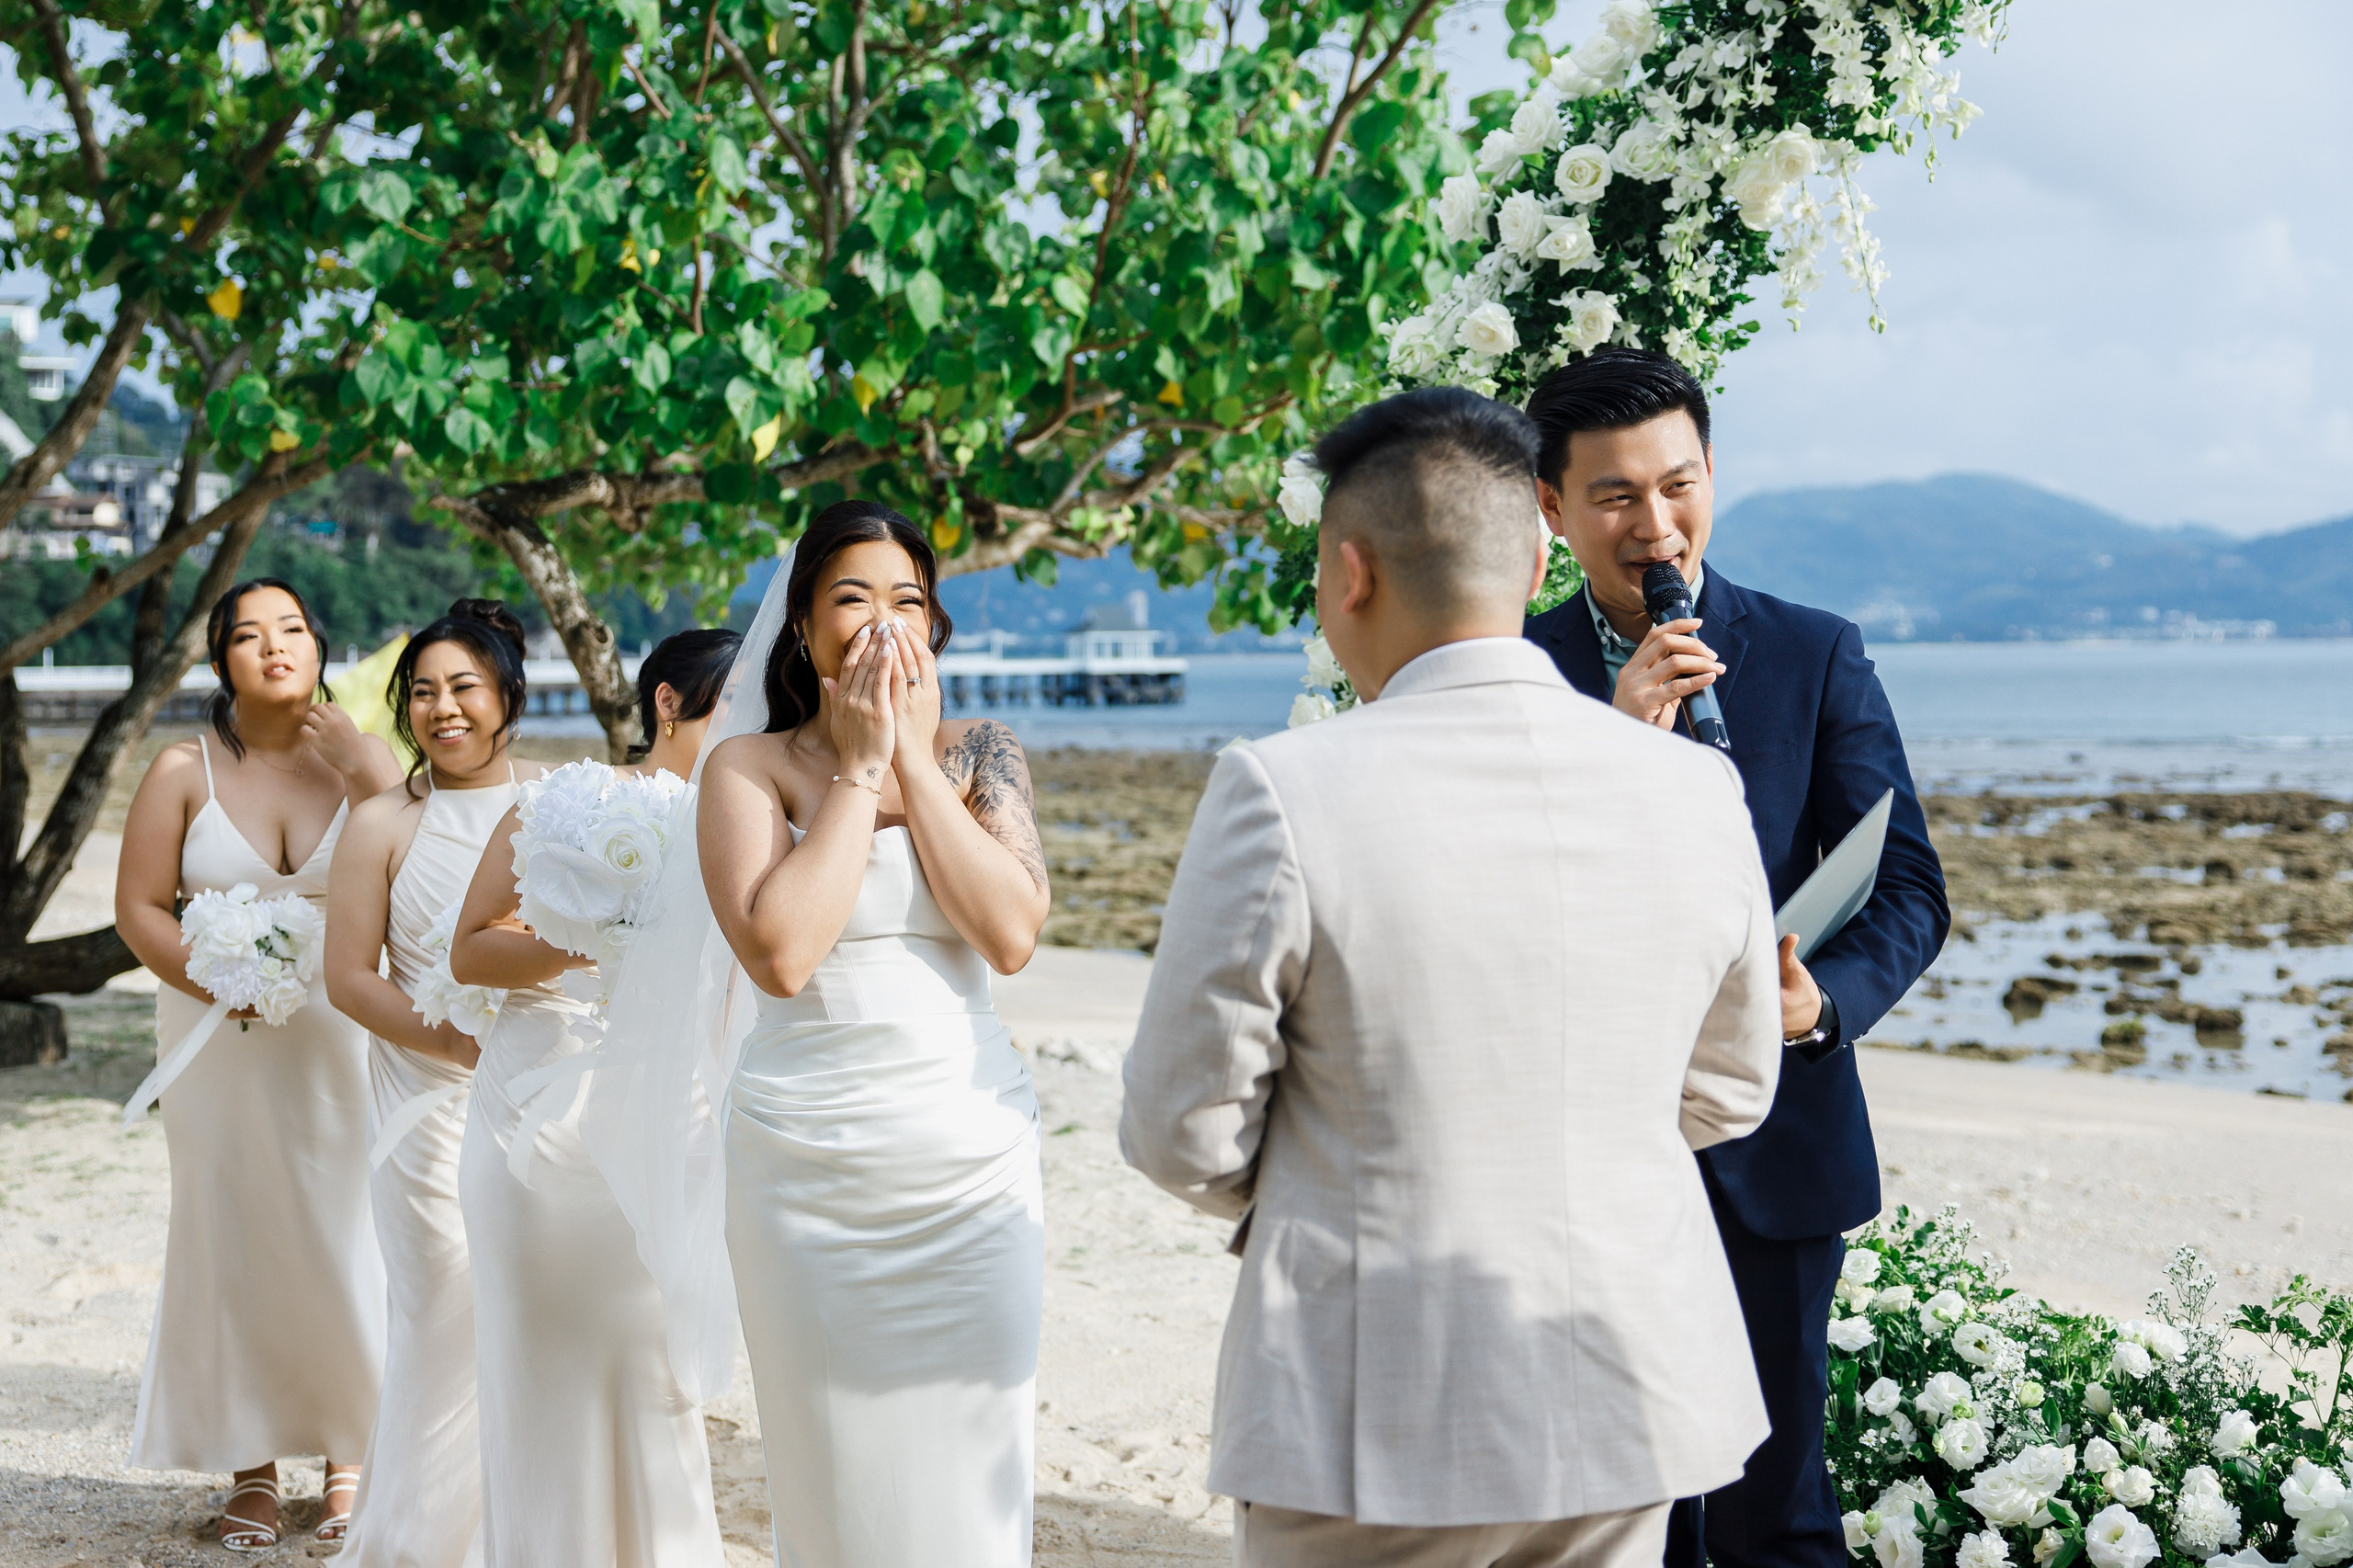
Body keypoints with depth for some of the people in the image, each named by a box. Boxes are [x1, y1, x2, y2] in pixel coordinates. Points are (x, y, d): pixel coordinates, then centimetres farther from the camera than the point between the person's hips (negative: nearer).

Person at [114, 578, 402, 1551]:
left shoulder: (357, 761, 1)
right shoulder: (184, 771, 0)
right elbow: (139, 907, -1)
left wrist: (368, 768, -17)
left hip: (339, 1037, 0)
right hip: (221, 1036, 0)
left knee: (343, 1239, 2)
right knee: (231, 1239, 4)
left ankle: (348, 1456, 17)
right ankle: (251, 1468, 15)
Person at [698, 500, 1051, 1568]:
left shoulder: (978, 754, 5)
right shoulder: (750, 768, 0)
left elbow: (1012, 935, -10)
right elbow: (780, 953, -15)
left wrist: (915, 758, -8)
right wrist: (858, 769, -9)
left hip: (973, 1159, 1)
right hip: (808, 1167, -1)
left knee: (966, 1468, 5)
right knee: (832, 1470, 8)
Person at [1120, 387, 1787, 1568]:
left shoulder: (1282, 795, -18)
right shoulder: (1697, 793, -5)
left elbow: (1183, 1133, -10)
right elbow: (1728, 1093, 9)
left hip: (1370, 1423, -4)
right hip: (1626, 1399, 4)